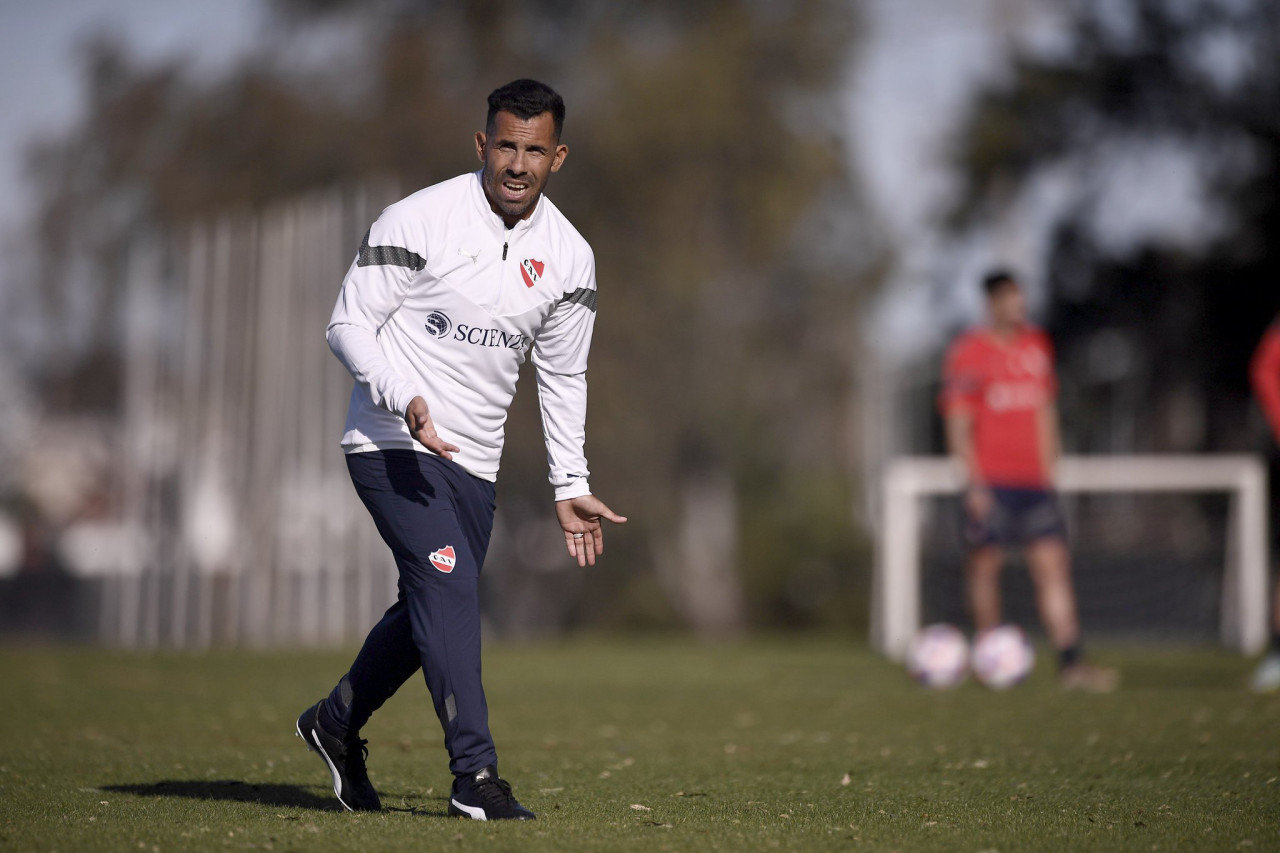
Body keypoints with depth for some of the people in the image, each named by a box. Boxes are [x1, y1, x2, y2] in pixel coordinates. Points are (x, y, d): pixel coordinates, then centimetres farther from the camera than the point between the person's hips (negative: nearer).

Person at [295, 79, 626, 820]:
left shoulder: (570, 257, 3)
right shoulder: (418, 221, -13)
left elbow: (563, 376, 13)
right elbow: (350, 323, -10)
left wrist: (570, 487, 10)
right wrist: (407, 402, -26)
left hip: (475, 461, 6)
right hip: (392, 445, -6)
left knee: (432, 610, 12)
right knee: (449, 586, -20)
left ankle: (337, 724, 36)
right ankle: (476, 775, -18)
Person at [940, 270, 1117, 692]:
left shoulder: (1037, 345, 14)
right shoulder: (968, 353, -4)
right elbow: (958, 424, -6)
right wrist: (974, 480, -13)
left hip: (1034, 481, 5)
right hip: (991, 480, -5)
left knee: (1053, 563, -4)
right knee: (986, 562, 1)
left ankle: (1070, 663, -10)